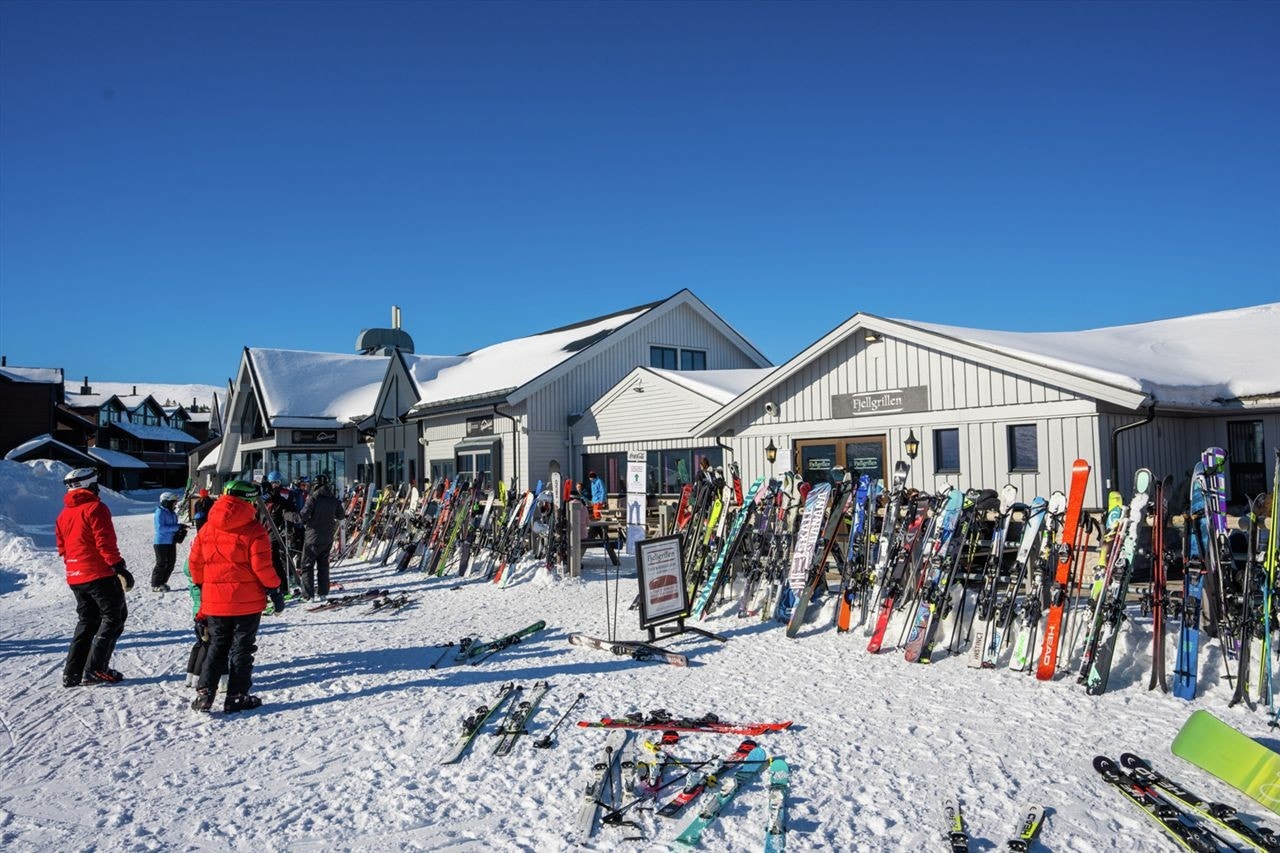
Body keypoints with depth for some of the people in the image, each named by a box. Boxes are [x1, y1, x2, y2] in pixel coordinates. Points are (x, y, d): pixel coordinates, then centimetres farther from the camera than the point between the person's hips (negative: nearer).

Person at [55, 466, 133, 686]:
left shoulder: (64, 514, 13)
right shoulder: (95, 508, -11)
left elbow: (62, 548, 17)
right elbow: (105, 543, -17)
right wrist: (120, 568, -15)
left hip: (75, 577, 8)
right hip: (100, 575, -8)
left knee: (87, 621, 17)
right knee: (114, 617, 0)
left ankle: (72, 673, 13)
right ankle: (95, 669, -7)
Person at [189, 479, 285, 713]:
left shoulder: (207, 529, 5)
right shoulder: (253, 530, -12)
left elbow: (196, 561, 10)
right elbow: (262, 565, -15)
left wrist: (201, 587, 22)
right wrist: (275, 590, -4)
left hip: (214, 600, 5)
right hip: (247, 600, -4)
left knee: (217, 646, 18)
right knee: (242, 648, 6)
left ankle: (204, 692, 10)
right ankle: (236, 697, 9)